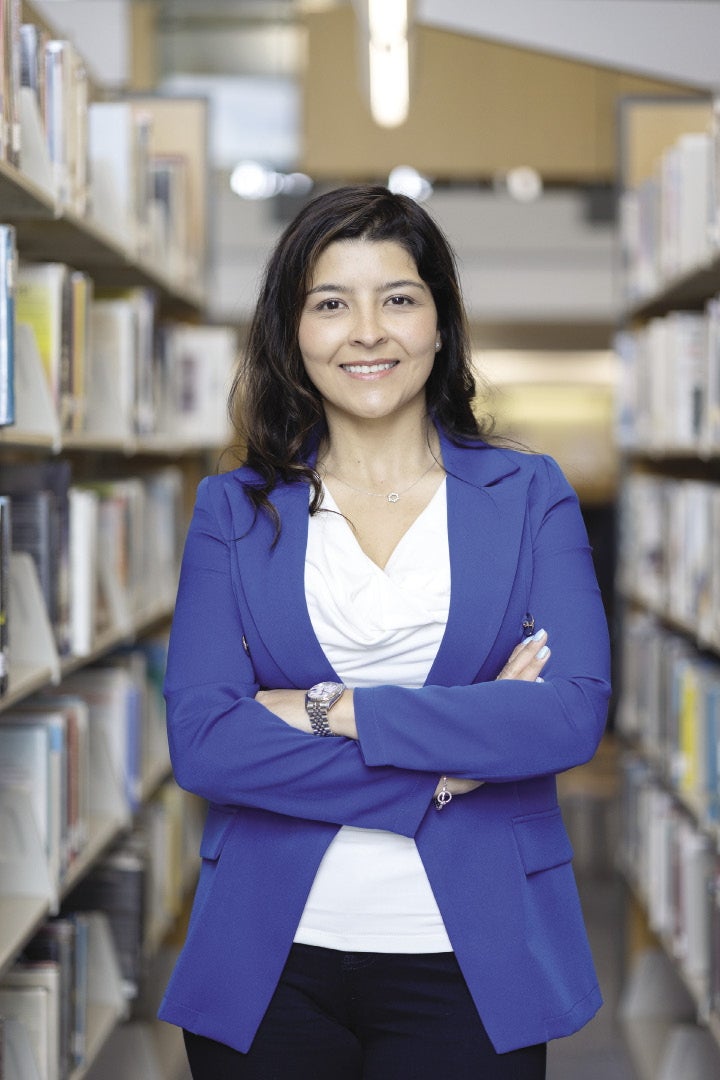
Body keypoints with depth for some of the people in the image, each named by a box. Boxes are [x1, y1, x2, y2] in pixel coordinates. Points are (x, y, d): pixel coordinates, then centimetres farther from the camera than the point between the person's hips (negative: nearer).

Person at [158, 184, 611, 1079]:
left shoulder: (530, 496, 4)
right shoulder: (234, 510, 5)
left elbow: (575, 712, -10)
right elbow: (200, 738, -8)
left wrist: (333, 711, -14)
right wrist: (440, 770, -14)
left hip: (473, 965, 0)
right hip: (271, 963, 1)